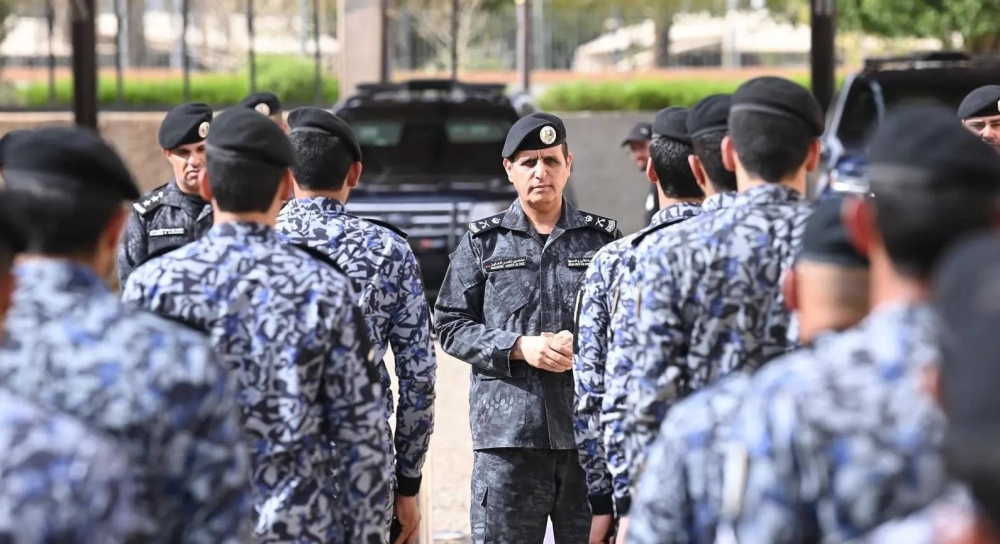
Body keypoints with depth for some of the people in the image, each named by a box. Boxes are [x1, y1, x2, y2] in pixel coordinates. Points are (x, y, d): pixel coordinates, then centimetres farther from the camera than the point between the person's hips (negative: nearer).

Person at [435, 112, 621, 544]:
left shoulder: (603, 238, 9)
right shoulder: (483, 241, 7)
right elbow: (451, 325, 5)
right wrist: (519, 346, -9)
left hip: (590, 428, 1)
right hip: (507, 429, -1)